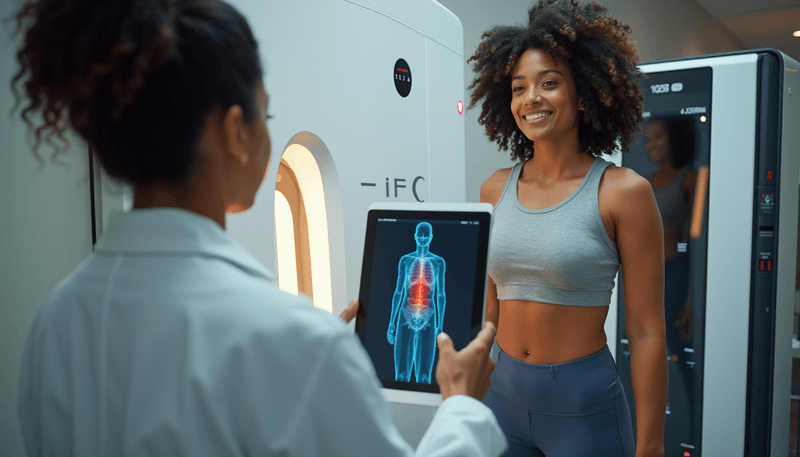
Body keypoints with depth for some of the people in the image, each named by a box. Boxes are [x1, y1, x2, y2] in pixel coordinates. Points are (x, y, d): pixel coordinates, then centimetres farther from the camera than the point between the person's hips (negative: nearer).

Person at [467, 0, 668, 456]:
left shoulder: (623, 191, -11)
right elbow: (487, 309, 9)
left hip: (584, 402, -4)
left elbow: (647, 333, -9)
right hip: (503, 393, 4)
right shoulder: (497, 189, 2)